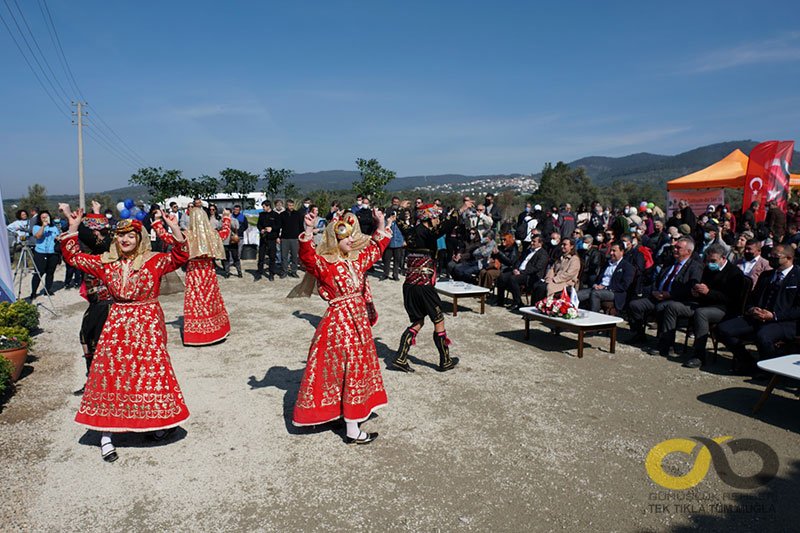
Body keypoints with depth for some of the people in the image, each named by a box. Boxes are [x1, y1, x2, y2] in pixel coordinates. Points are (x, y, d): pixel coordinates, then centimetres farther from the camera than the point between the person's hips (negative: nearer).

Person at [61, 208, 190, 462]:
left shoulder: (154, 261, -6)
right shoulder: (106, 263, 6)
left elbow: (179, 258, -21)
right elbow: (73, 256, 12)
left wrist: (175, 230, -33)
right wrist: (73, 228, 4)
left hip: (147, 325, -3)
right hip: (117, 324, 3)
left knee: (152, 370, 2)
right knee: (109, 371, 1)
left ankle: (162, 421, 24)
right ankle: (106, 434, 9)